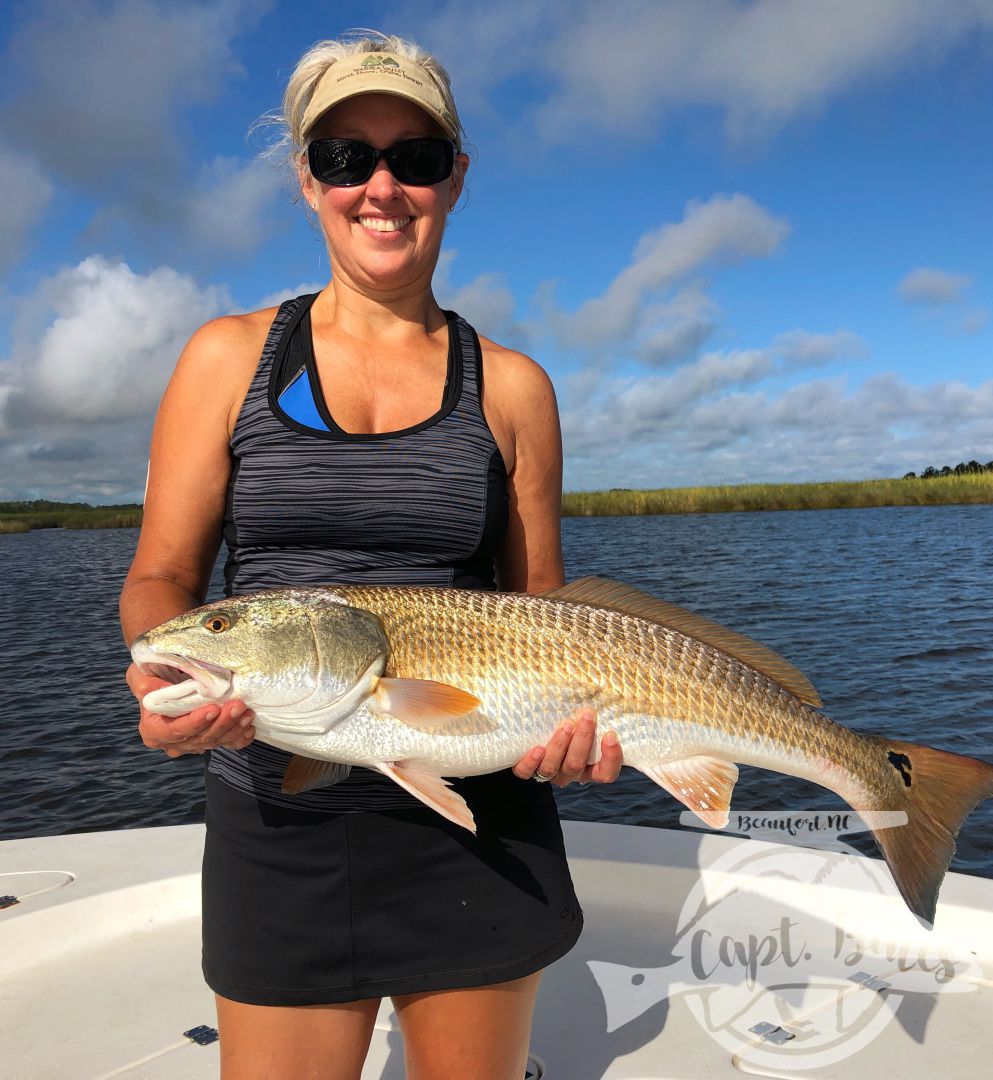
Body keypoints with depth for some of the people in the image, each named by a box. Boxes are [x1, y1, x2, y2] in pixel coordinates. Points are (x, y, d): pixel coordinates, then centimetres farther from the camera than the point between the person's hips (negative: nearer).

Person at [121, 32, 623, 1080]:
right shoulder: (231, 355, 2)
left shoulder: (511, 385, 3)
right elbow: (160, 575, 1)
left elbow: (539, 599, 6)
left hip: (479, 822, 1)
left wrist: (568, 713, -14)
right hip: (278, 820, 0)